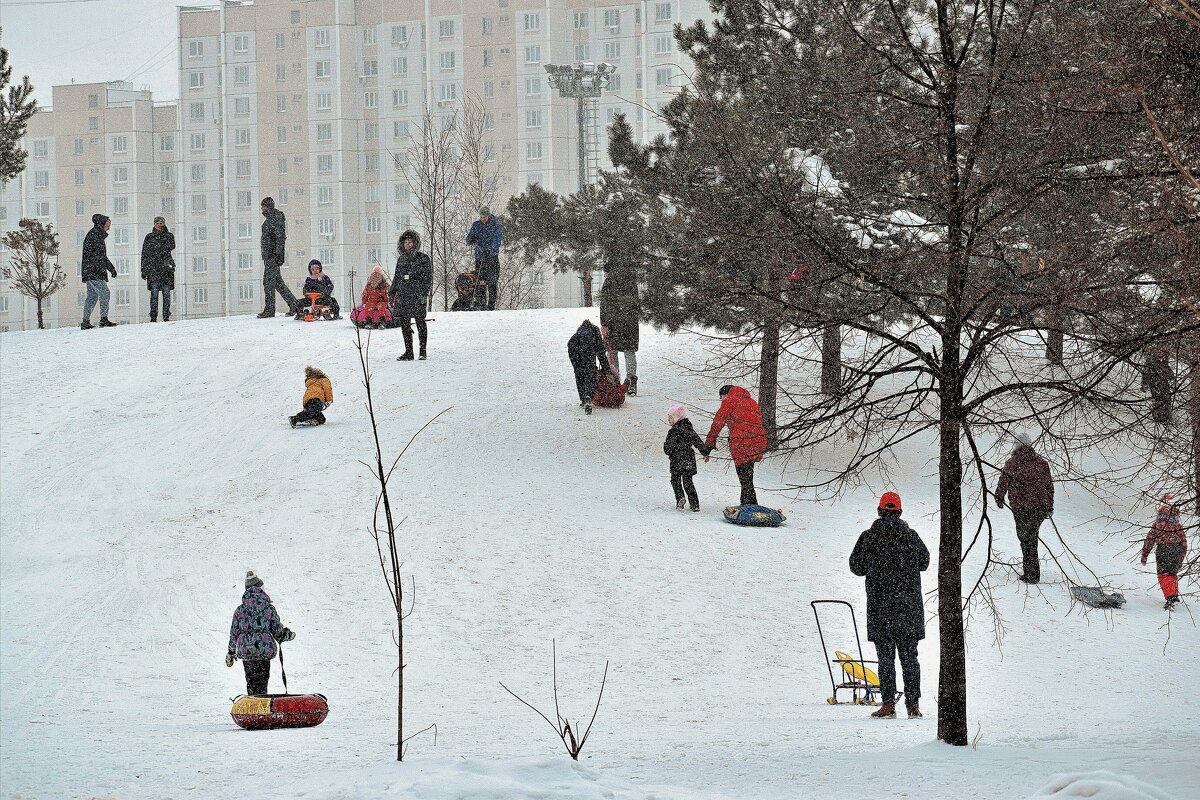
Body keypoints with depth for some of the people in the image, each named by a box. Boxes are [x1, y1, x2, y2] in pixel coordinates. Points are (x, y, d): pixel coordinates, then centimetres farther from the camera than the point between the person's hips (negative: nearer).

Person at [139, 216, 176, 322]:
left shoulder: (169, 236, 12)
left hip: (166, 268, 1)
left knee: (166, 293, -2)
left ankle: (166, 316, 1)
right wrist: (144, 270, 5)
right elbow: (144, 254, 10)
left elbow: (172, 246, -6)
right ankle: (153, 317, -8)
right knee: (154, 293, -8)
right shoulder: (149, 237, 11)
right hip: (153, 268, -1)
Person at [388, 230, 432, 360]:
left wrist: (424, 293, -14)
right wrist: (391, 293, 16)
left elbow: (428, 277, -4)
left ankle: (422, 351, 6)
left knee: (420, 323, -2)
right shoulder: (401, 259, 16)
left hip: (417, 295, -5)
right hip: (402, 294, 5)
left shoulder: (423, 259, 0)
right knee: (404, 324, 3)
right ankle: (408, 352, 8)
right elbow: (396, 277, 23)